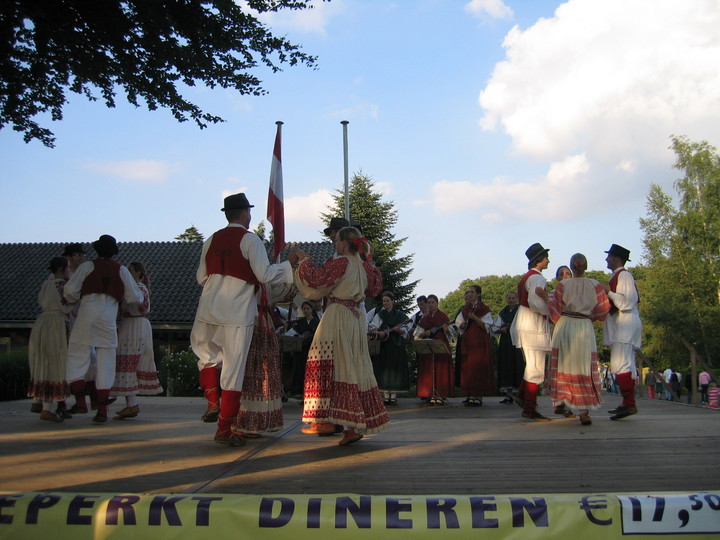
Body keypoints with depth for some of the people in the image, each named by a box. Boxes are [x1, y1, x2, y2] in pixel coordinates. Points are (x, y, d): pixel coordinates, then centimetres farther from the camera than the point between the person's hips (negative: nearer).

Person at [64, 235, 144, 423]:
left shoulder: (88, 266, 8)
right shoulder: (121, 270, 12)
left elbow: (70, 290, 2)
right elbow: (135, 297, 11)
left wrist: (76, 299, 23)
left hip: (87, 315, -1)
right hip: (109, 318, 2)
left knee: (77, 356, 8)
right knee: (105, 363, 4)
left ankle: (80, 401, -3)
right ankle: (102, 409, 3)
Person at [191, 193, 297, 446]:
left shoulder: (212, 240, 10)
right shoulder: (250, 240, -5)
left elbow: (201, 277, 15)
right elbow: (264, 275, -11)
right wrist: (289, 263, 2)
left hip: (209, 309, 5)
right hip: (238, 312, -4)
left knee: (207, 353, 28)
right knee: (234, 368, 1)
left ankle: (213, 403, 15)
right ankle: (224, 428, 5)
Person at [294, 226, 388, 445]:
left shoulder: (341, 262, -11)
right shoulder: (364, 266, 11)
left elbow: (316, 278, -19)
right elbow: (375, 287, 26)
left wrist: (305, 260, -4)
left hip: (337, 318, -8)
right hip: (357, 319, 8)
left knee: (328, 366, -2)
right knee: (355, 368, 8)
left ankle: (325, 419, -4)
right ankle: (357, 425, 9)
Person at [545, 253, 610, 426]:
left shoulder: (563, 284, -4)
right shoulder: (595, 285, -1)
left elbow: (553, 306, -6)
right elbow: (603, 309, 2)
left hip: (564, 326, 0)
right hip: (585, 327, 0)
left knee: (564, 365, 13)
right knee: (585, 368, 1)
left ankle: (562, 401, 16)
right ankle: (584, 411, -4)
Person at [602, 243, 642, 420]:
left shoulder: (623, 275, -11)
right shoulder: (618, 276, 19)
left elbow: (626, 302, -19)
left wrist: (608, 291, -12)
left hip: (625, 324, -11)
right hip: (621, 325, 11)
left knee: (620, 364, -16)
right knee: (626, 364, 12)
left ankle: (628, 404, -17)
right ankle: (628, 403, 16)